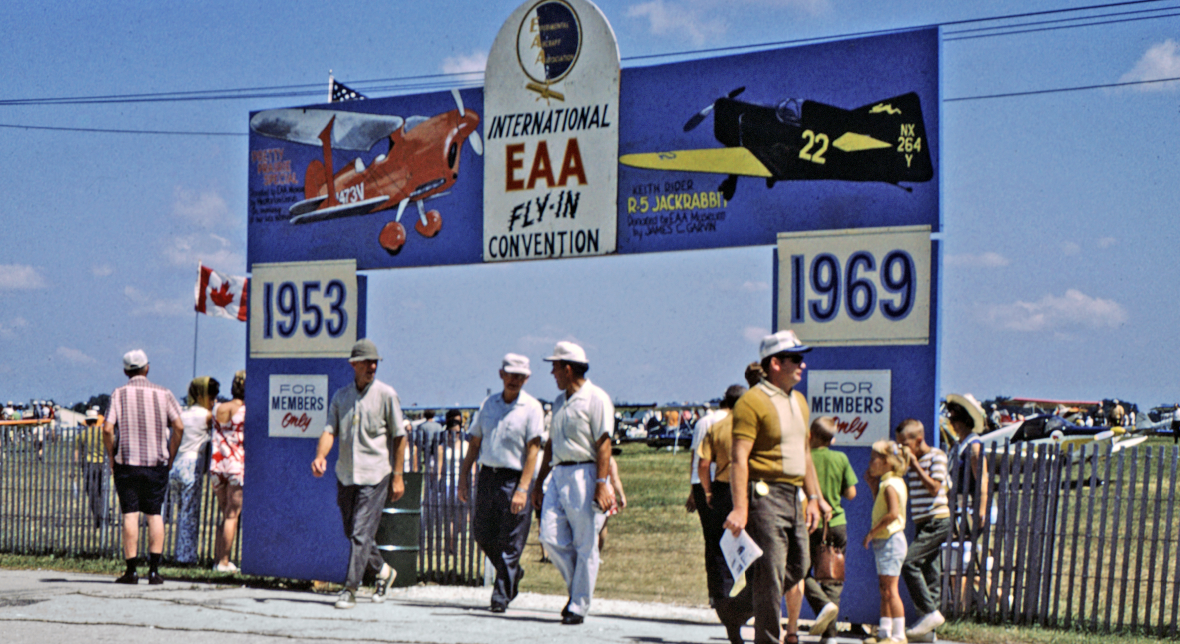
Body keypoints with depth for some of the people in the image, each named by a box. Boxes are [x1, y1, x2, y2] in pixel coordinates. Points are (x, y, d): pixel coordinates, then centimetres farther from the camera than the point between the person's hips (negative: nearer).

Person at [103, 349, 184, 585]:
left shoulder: (119, 394, 0)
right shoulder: (163, 393, 3)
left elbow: (107, 429, -10)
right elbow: (179, 427, -5)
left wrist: (111, 457, 2)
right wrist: (170, 458, 5)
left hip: (127, 463, -1)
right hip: (157, 464, 1)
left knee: (130, 515, -1)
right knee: (154, 514, 7)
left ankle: (131, 570, -4)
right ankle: (154, 569, -1)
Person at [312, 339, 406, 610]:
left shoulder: (386, 394, -3)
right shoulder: (341, 395, 9)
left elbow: (399, 437, -2)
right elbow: (330, 430, 1)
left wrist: (398, 476, -6)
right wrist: (320, 455, -20)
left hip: (375, 475, -5)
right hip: (346, 474, 5)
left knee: (361, 533, -11)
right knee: (352, 533, 14)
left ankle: (350, 589, -6)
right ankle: (383, 571, 35)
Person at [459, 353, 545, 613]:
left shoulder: (531, 408, -4)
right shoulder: (488, 403, 12)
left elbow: (533, 450, -10)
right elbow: (474, 443, 17)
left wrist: (522, 489, -18)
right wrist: (463, 478, 10)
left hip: (514, 478, -5)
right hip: (487, 475, 5)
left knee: (510, 543, -5)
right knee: (484, 536, 12)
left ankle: (501, 595, 2)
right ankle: (514, 573, 34)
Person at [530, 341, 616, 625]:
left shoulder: (596, 399, -7)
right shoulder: (560, 401, 19)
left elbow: (603, 444, -13)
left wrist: (601, 484, -20)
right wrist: (539, 482, 21)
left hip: (585, 474, -8)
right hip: (559, 474, 8)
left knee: (585, 545, -3)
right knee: (550, 537, -1)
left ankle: (579, 606, 3)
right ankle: (577, 587, 17)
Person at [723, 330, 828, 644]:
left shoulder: (799, 402, 17)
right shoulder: (752, 402, -11)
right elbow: (739, 457, -16)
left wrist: (814, 496, 20)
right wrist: (740, 508, -23)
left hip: (795, 497, 9)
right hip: (765, 494, -9)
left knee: (798, 567, 12)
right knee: (771, 573, -7)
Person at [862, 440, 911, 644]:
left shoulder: (890, 485, -16)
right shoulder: (889, 483, 14)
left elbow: (893, 513, -27)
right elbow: (881, 508, 26)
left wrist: (872, 532, -21)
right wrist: (873, 485, 16)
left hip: (890, 541, -10)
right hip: (885, 541, 10)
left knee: (890, 589, -9)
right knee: (885, 589, 13)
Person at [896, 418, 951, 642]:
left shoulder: (936, 456, -7)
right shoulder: (911, 463, 16)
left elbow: (934, 488, -17)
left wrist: (915, 465, -14)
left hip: (936, 521, -8)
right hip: (923, 523, 8)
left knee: (909, 562, -19)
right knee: (929, 573, 6)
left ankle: (930, 612, -16)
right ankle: (927, 630, 5)